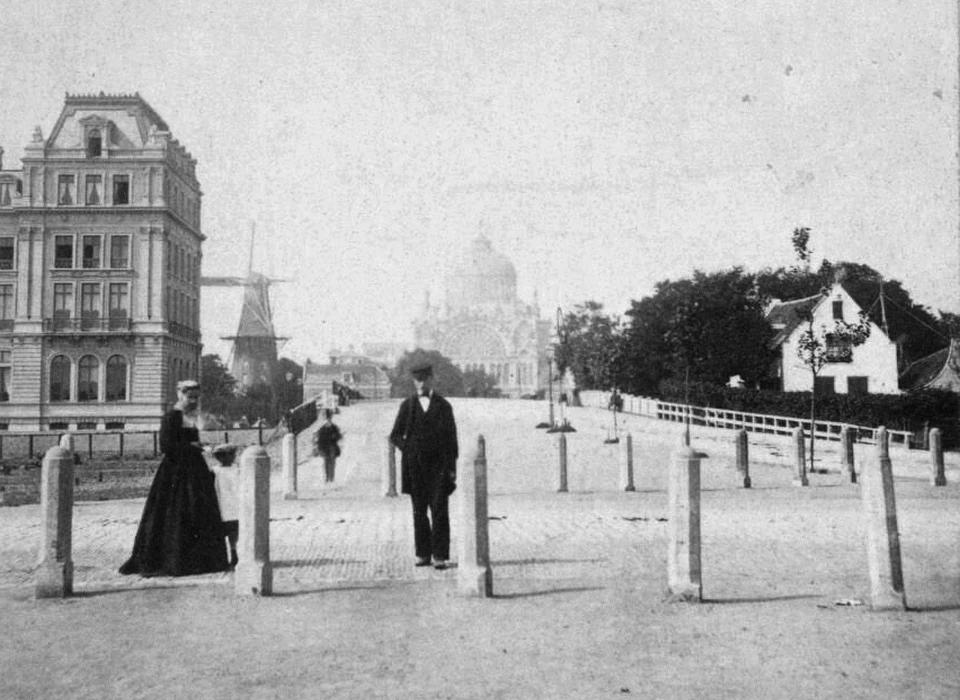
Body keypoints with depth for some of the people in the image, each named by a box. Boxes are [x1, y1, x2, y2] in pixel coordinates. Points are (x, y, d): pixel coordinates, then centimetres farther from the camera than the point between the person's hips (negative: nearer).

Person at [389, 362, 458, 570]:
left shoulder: (443, 406, 6)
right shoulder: (407, 405, 9)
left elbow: (451, 438, 5)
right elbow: (395, 435, 13)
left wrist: (452, 467, -1)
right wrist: (407, 448, -4)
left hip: (438, 466, -1)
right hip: (415, 467, 2)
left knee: (439, 511, -5)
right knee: (419, 512, 6)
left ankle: (440, 556, -3)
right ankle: (423, 554, 13)